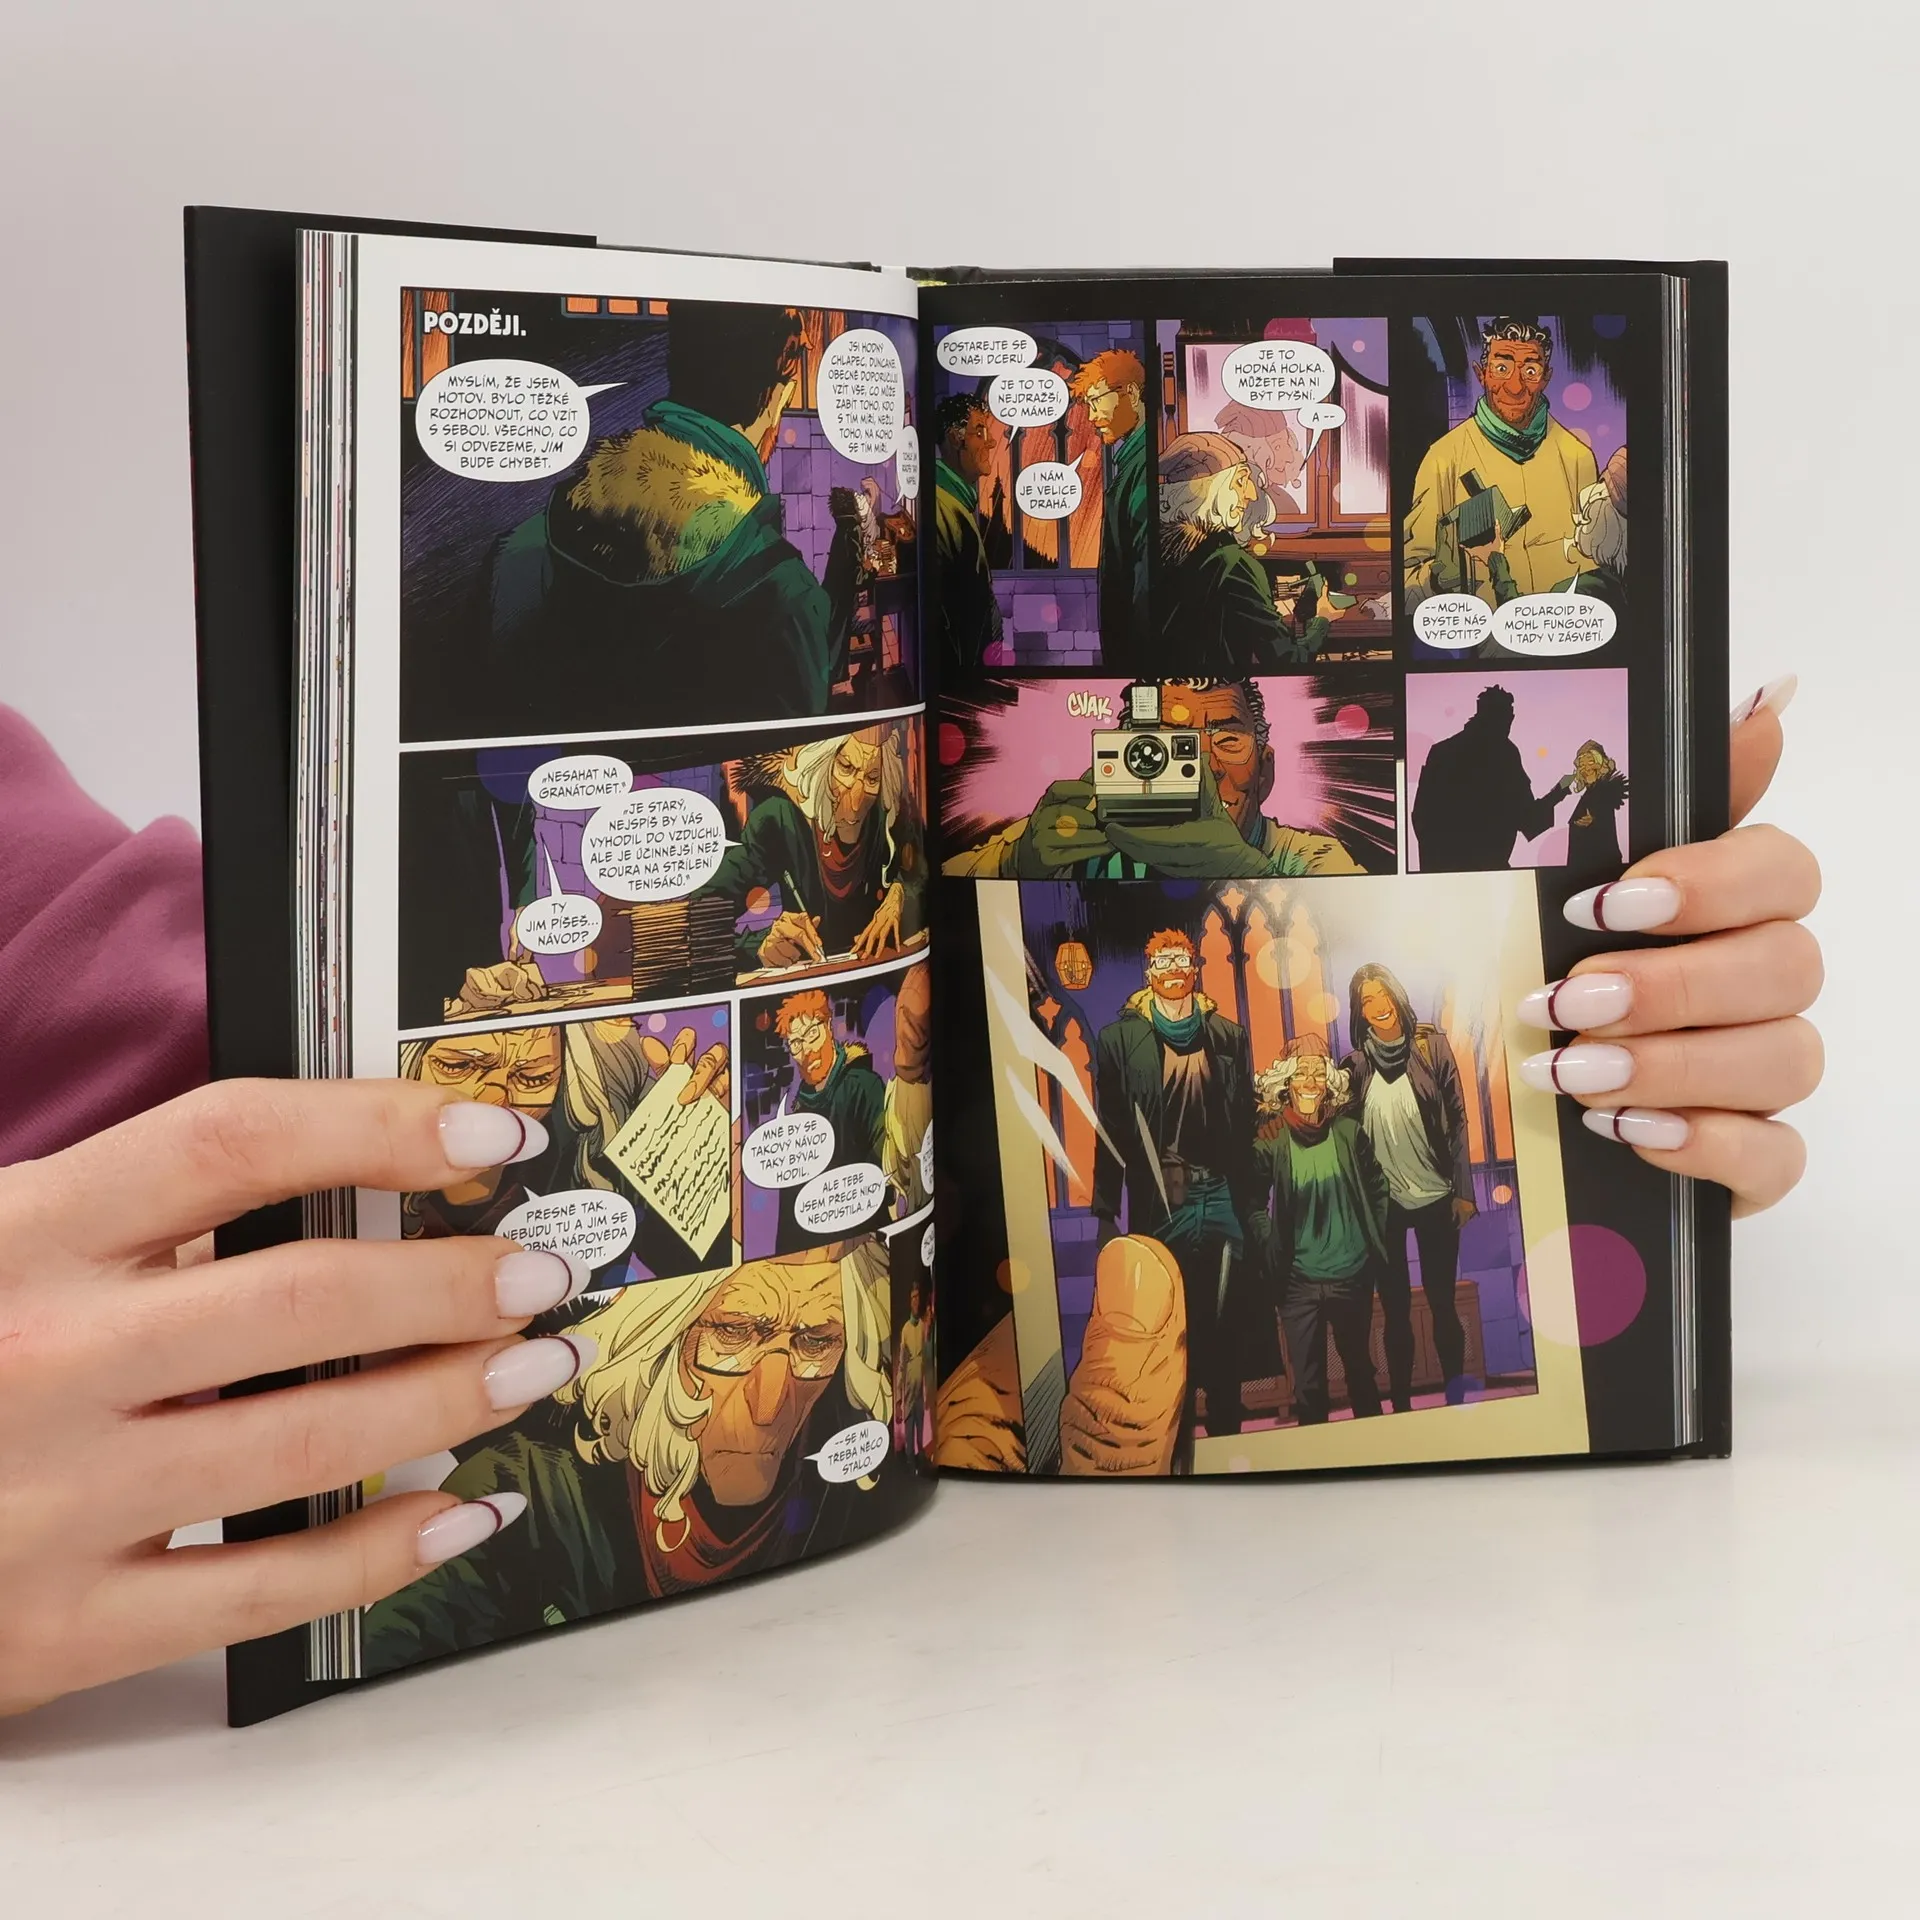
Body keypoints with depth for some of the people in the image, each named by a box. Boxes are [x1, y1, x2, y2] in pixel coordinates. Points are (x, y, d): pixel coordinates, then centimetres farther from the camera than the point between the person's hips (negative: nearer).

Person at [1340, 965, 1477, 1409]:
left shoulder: (1432, 1046, -3)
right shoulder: (1356, 1066, -1)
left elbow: (1457, 1120, -1)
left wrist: (1464, 1190, -4)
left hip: (1436, 1197, -1)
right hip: (1384, 1204, 1)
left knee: (1443, 1303, 5)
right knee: (1395, 1310, 6)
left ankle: (1456, 1396, 16)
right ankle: (1401, 1405, 13)